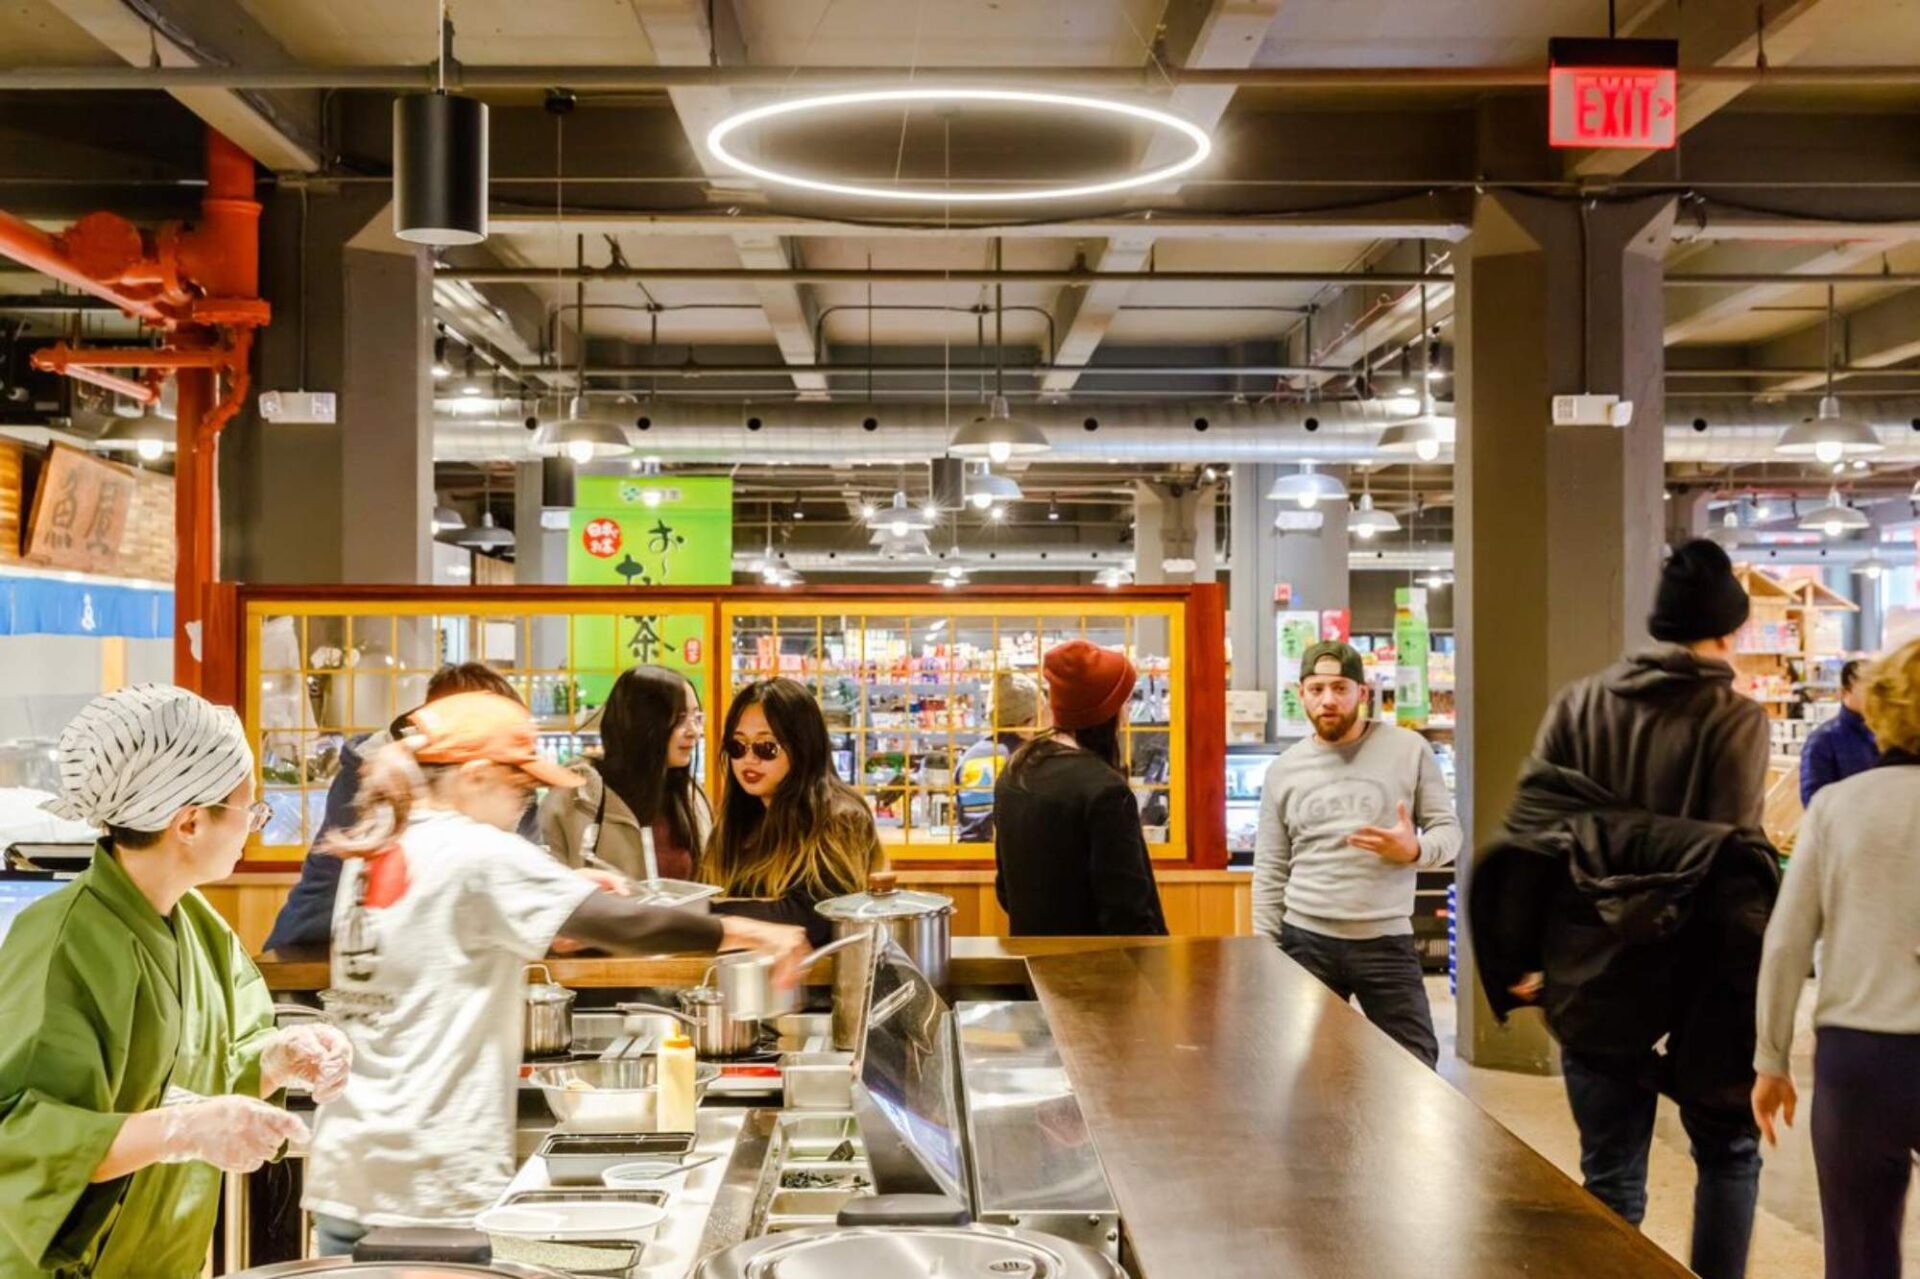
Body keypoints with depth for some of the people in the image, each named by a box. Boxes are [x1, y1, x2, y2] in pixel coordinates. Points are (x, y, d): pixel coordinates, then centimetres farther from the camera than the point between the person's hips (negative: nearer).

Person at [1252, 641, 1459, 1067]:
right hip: (1306, 941, 1)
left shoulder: (1409, 749, 1)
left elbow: (1448, 830, 4)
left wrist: (1414, 850, -19)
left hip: (1387, 941, -1)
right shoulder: (1284, 770, 6)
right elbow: (1270, 872, 7)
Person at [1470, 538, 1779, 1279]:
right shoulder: (1735, 720, -6)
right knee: (1728, 1150, 20)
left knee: (1610, 1176, 11)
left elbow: (1526, 833, -1)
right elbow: (1735, 863, -12)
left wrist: (1522, 960, 3)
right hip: (1695, 975, -2)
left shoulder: (1577, 704, 3)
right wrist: (1743, 987, -7)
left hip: (1592, 976, 2)